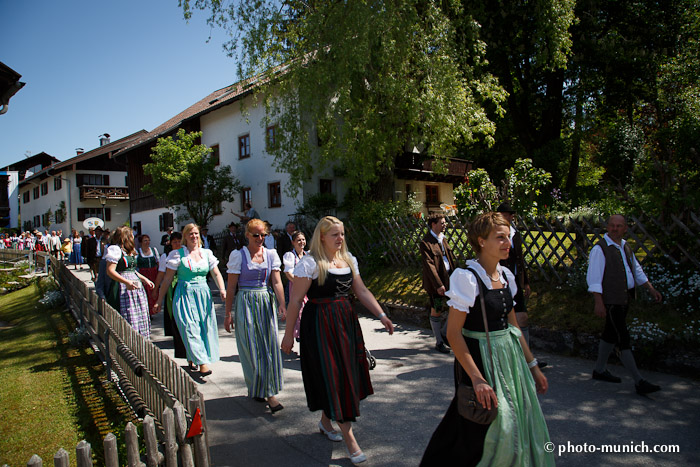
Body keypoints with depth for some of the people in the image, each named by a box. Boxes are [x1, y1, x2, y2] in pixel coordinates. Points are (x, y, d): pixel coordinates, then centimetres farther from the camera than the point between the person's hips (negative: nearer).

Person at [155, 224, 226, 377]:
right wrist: (159, 300, 3)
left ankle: (192, 359, 21)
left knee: (205, 327, 3)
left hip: (204, 294, 4)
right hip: (185, 294, -4)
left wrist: (222, 289, -10)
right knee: (190, 328, -12)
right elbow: (167, 279, 3)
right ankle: (202, 363, -14)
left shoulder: (207, 253, 11)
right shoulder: (177, 254, 1)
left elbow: (216, 274, 8)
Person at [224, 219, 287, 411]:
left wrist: (282, 304, -14)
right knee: (251, 349, 1)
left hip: (266, 303, 3)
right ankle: (256, 389, 16)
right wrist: (228, 314, -2)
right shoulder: (238, 255, -2)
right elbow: (231, 287, -1)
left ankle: (269, 391, 11)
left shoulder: (271, 254, 6)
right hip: (245, 304, -2)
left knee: (270, 346, 1)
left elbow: (276, 282, -1)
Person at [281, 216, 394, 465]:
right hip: (320, 324, -7)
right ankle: (349, 438, 6)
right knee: (331, 376, -2)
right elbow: (296, 299, -12)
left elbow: (362, 291, 9)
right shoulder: (310, 263, -12)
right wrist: (289, 332, -12)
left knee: (346, 373, 14)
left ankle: (326, 421, 36)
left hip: (346, 321, 7)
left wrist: (382, 316, 1)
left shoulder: (348, 259, 8)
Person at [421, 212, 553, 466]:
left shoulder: (506, 276, 5)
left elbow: (512, 326, 14)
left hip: (509, 358, 7)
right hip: (479, 359, -7)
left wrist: (532, 365, 15)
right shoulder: (467, 277, -19)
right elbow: (453, 333, -20)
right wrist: (477, 379, -23)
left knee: (519, 424, 14)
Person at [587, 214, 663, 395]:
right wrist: (598, 302, -25)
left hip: (624, 298, 9)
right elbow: (593, 277, -19)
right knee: (623, 338, -9)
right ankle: (639, 381, -7)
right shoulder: (600, 249, -14)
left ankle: (599, 370, 29)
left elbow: (636, 270, 26)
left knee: (611, 334, 16)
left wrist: (650, 288, 22)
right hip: (610, 300, -9)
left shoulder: (625, 247, 13)